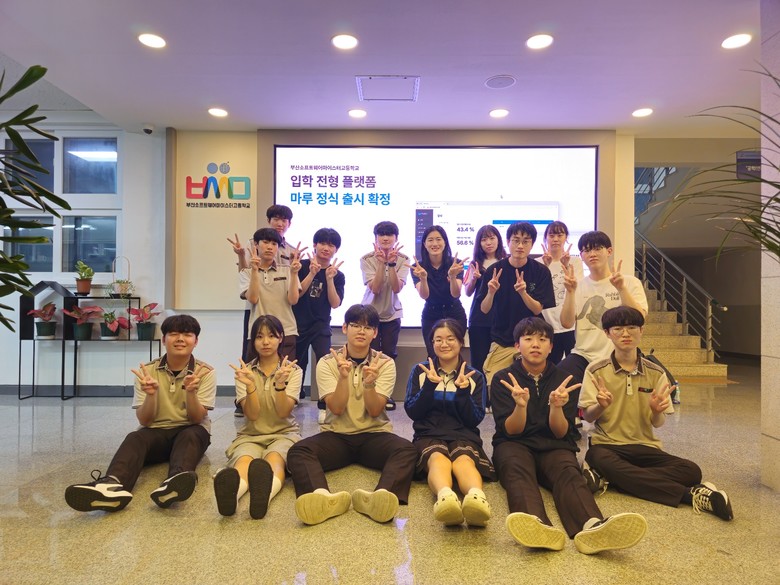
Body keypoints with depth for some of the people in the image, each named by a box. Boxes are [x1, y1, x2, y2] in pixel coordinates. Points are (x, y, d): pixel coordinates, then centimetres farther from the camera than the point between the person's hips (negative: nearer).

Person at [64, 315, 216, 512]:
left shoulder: (206, 372, -5)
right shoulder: (148, 371, -1)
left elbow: (197, 419, -11)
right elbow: (144, 421, -6)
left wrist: (191, 392, -31)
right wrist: (151, 394, -26)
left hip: (191, 433, -1)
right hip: (157, 432, 1)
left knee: (190, 435, -36)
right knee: (135, 438, -32)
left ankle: (175, 481, -66)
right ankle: (113, 485, -63)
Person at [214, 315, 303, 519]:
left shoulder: (293, 370, 2)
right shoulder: (245, 372, 5)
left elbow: (284, 413, -11)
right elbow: (252, 415, -8)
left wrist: (280, 383, -29)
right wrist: (250, 385, -26)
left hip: (284, 433, -1)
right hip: (250, 435, 1)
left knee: (275, 459, -37)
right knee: (244, 460, -35)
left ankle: (266, 491, -70)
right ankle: (232, 490, -69)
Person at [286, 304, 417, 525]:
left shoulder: (385, 363, 0)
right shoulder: (327, 363, 0)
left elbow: (374, 411, -9)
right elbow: (337, 409, -11)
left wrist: (369, 382, -28)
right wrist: (343, 376, -27)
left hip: (374, 434, 0)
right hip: (336, 434, 0)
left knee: (407, 449, -31)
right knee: (298, 451, -30)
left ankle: (381, 496, -58)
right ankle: (323, 496, -58)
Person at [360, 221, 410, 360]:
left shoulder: (403, 259, -6)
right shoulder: (367, 259, -10)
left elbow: (397, 288, -19)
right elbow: (375, 289, -21)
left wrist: (392, 264, -28)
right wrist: (381, 263, -28)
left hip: (392, 314, 1)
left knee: (389, 354, 7)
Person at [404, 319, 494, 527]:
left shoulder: (475, 376, 13)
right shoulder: (420, 371, 12)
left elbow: (475, 419, 3)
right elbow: (412, 412, 2)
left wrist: (463, 390, -14)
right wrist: (430, 385, -13)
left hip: (463, 436, 1)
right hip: (428, 435, 0)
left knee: (464, 460, -37)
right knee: (438, 459, -38)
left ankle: (477, 498, -68)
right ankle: (445, 497, -69)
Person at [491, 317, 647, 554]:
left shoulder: (563, 380, 8)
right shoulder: (503, 379, 3)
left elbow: (561, 433, 1)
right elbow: (510, 431, -5)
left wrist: (556, 407, -20)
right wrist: (520, 405, -26)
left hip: (553, 446, 2)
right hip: (515, 444, -1)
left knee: (568, 472, -32)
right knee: (517, 469, -36)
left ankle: (592, 527, -61)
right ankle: (537, 525, -64)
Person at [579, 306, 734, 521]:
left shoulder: (655, 373, 5)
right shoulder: (596, 371, -1)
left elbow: (658, 423, 4)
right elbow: (588, 417, -4)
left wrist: (657, 411, -21)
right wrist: (600, 406, -28)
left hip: (645, 446, 3)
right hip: (606, 445, -2)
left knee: (691, 470, -24)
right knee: (598, 459, -38)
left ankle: (606, 478, -23)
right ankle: (690, 495, -31)